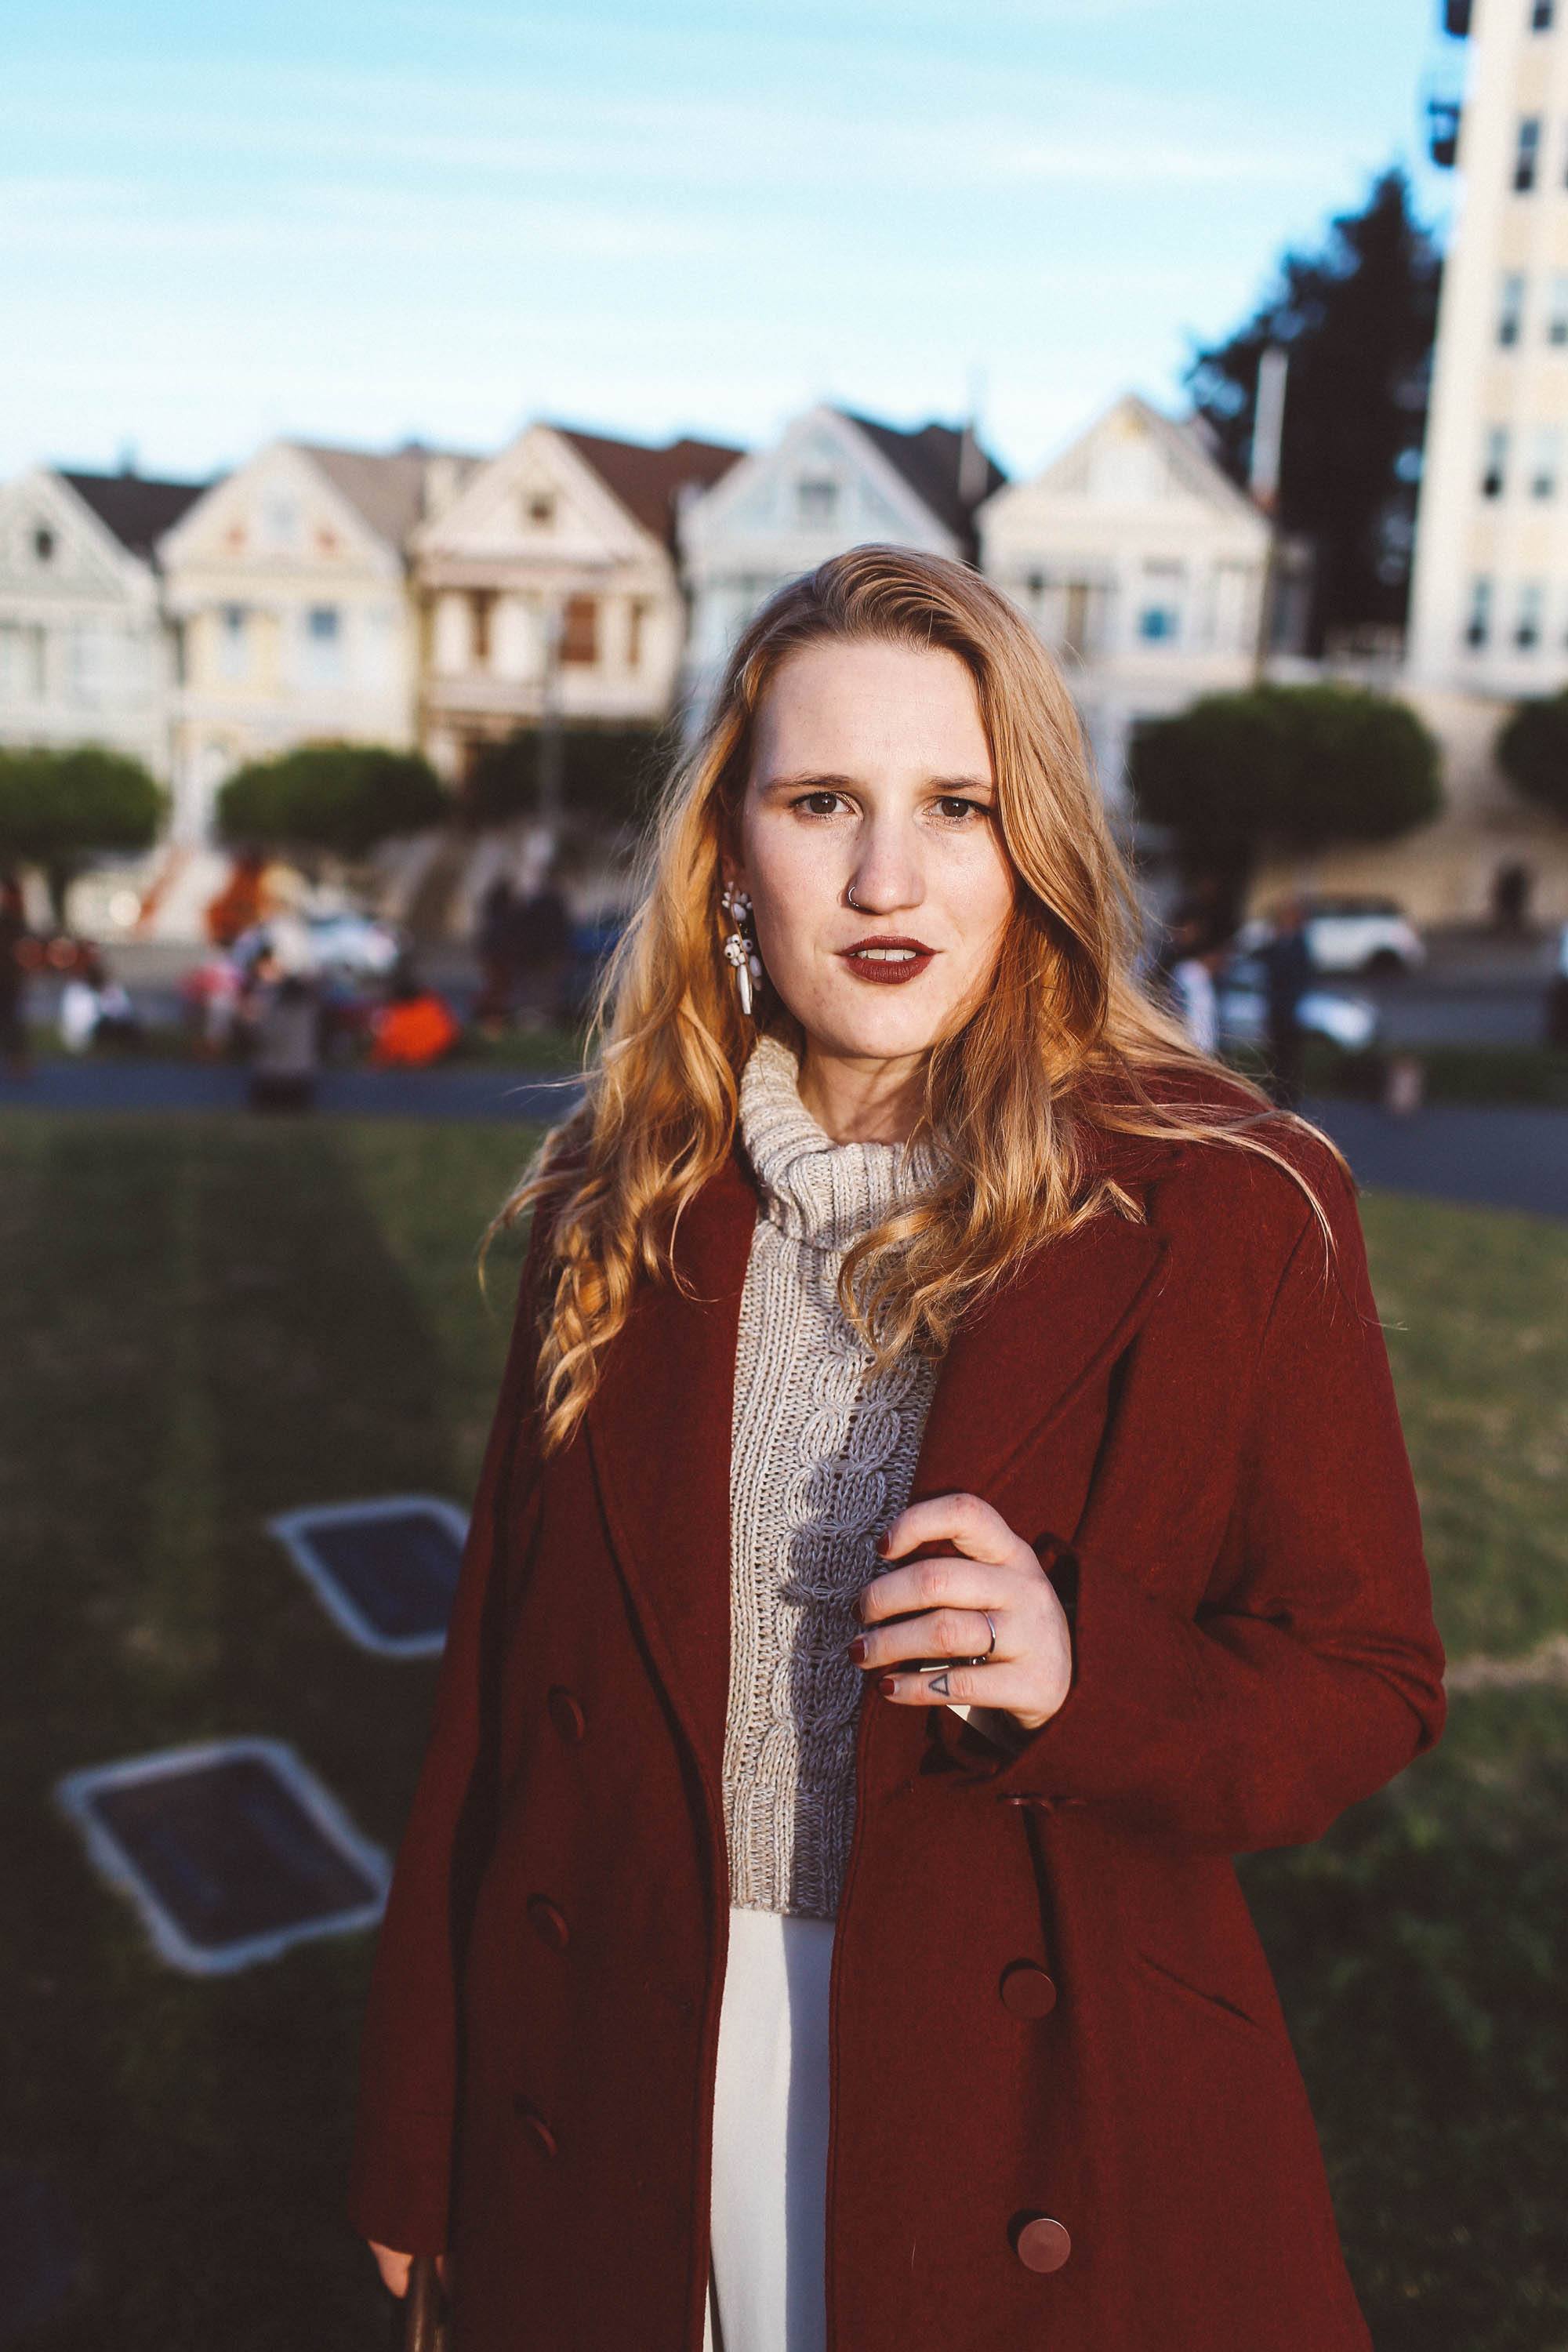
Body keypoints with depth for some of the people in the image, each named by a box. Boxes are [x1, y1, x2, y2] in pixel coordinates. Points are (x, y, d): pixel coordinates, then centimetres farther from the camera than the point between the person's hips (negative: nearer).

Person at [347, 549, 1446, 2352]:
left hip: (1034, 2105, -2)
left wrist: (1087, 1674, -27)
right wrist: (419, 2146, 8)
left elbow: (1365, 1688, -5)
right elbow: (504, 1666, 2)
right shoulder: (622, 1203, -4)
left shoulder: (1228, 1211, -13)